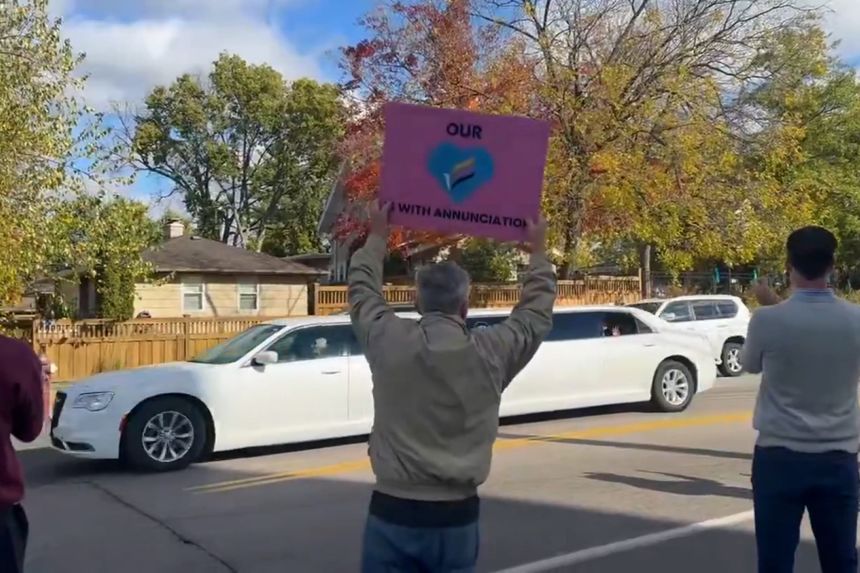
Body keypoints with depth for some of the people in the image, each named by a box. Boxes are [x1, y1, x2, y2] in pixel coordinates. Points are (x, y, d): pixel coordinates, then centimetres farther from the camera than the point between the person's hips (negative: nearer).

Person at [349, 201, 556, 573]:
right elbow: (536, 313, 13)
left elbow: (363, 290, 15)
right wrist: (538, 252, 27)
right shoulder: (490, 352, -6)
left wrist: (377, 237, 29)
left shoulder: (388, 340, -6)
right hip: (455, 515, 0)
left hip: (392, 510, 0)